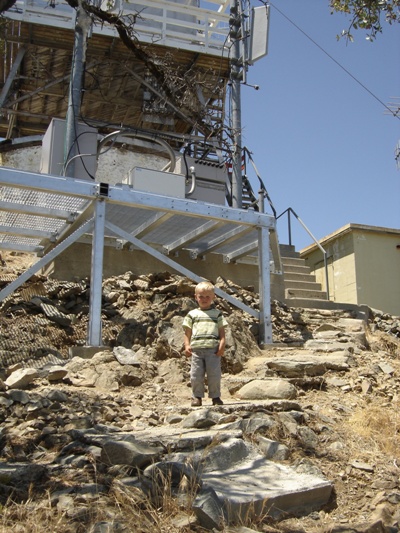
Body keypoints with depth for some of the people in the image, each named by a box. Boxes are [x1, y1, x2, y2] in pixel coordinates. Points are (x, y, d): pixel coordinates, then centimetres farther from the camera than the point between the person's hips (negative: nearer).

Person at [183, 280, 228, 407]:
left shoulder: (217, 314, 12)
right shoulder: (192, 314, 14)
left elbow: (222, 331, 8)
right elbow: (187, 332, 13)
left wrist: (222, 344, -7)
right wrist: (187, 346, -1)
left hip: (213, 349, -1)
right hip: (196, 349, 1)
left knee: (214, 374, -1)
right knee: (196, 375, 1)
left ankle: (215, 396, 12)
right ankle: (197, 397, 13)